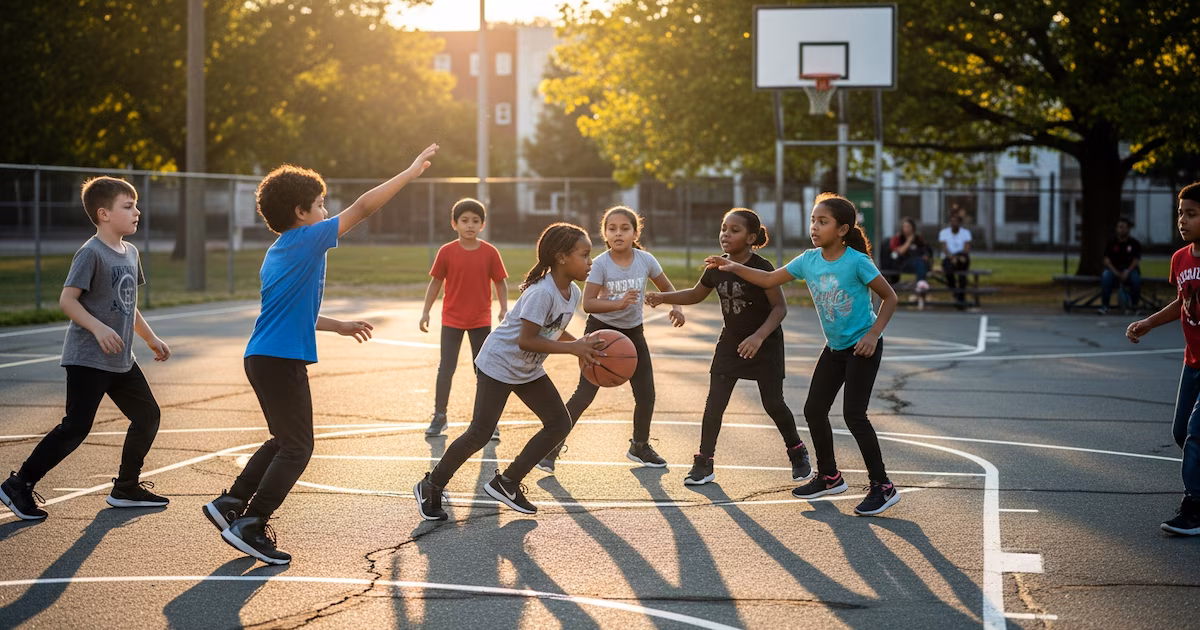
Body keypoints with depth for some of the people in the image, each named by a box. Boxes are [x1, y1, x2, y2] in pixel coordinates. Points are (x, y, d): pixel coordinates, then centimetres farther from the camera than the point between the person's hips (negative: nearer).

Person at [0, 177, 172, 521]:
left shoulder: (130, 252, 12)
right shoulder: (91, 253, -15)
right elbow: (67, 300, -19)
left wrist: (151, 339, 24)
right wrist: (98, 328, -30)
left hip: (121, 360, 9)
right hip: (88, 360, -9)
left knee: (148, 415, 10)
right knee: (76, 427, -10)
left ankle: (126, 488, 21)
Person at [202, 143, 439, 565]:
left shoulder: (278, 252, 16)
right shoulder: (306, 240, -11)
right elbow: (363, 208, -11)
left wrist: (339, 326, 29)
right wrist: (412, 171, -5)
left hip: (264, 357, 10)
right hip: (282, 360, -10)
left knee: (284, 441, 21)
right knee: (297, 448, -3)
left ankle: (230, 504, 21)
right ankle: (250, 527, -5)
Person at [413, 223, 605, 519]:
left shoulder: (573, 293, -1)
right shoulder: (542, 292, -29)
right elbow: (526, 340, -31)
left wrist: (582, 344, -4)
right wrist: (572, 348, -29)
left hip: (528, 371, 9)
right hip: (499, 363, -9)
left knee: (559, 423, 1)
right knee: (480, 433, -8)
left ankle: (506, 483, 11)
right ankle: (430, 488, 9)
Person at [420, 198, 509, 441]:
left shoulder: (490, 252, -6)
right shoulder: (446, 252, -6)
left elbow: (500, 283, 0)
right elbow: (435, 282, 1)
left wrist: (504, 309, -12)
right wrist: (426, 312, -1)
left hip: (481, 320, 0)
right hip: (451, 320, 0)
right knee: (446, 368, 3)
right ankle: (439, 417, 14)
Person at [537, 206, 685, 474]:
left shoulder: (645, 260, -8)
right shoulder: (600, 264, -17)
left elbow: (667, 287, 7)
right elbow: (587, 303, -23)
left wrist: (676, 308, -12)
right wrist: (618, 304, -37)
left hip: (632, 332, 4)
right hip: (601, 331, -4)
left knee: (646, 394, 6)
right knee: (585, 394, -10)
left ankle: (640, 446, 29)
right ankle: (552, 447, -3)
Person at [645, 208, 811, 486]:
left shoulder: (761, 268, -20)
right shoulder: (717, 268, -4)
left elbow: (780, 307, -18)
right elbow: (696, 294, 13)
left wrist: (759, 336, -31)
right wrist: (663, 297, -1)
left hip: (766, 345, -5)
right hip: (731, 343, 5)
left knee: (773, 404, 1)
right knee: (714, 402, -3)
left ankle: (797, 453, 25)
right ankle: (704, 462, 5)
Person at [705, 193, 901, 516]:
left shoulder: (856, 262, -20)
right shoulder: (809, 260, -3)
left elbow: (889, 297, -11)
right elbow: (770, 279, 7)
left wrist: (873, 334, -19)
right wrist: (735, 267, -5)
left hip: (862, 347, -7)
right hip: (834, 347, 7)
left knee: (853, 414, -12)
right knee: (814, 410, 8)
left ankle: (882, 487, -2)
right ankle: (829, 477, 26)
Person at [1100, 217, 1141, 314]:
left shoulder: (1134, 243, 2)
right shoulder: (1111, 242, 3)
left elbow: (1136, 260, -3)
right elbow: (1106, 259, -2)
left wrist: (1127, 272, -20)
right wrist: (1115, 272, -18)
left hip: (1129, 269, 0)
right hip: (1113, 269, 0)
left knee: (1136, 278, -34)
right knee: (1106, 277, -33)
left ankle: (1133, 304, -15)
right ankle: (1104, 305, -28)